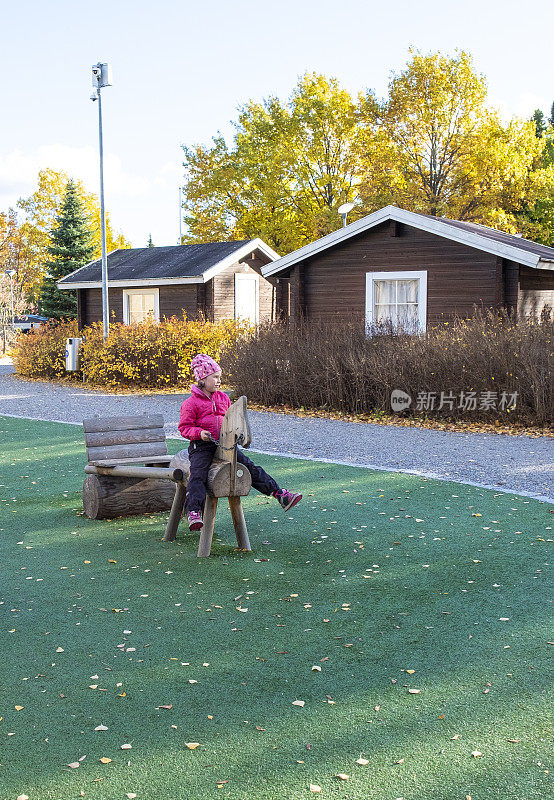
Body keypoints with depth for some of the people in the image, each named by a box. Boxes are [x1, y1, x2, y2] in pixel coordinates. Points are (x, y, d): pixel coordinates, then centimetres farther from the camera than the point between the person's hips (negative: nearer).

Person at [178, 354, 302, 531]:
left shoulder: (223, 398, 16)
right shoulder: (191, 403, -2)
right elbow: (184, 427, -3)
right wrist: (199, 433, -21)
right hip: (201, 446, -4)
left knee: (250, 467, -5)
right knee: (198, 475, -28)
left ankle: (280, 495, -6)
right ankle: (193, 512, -37)